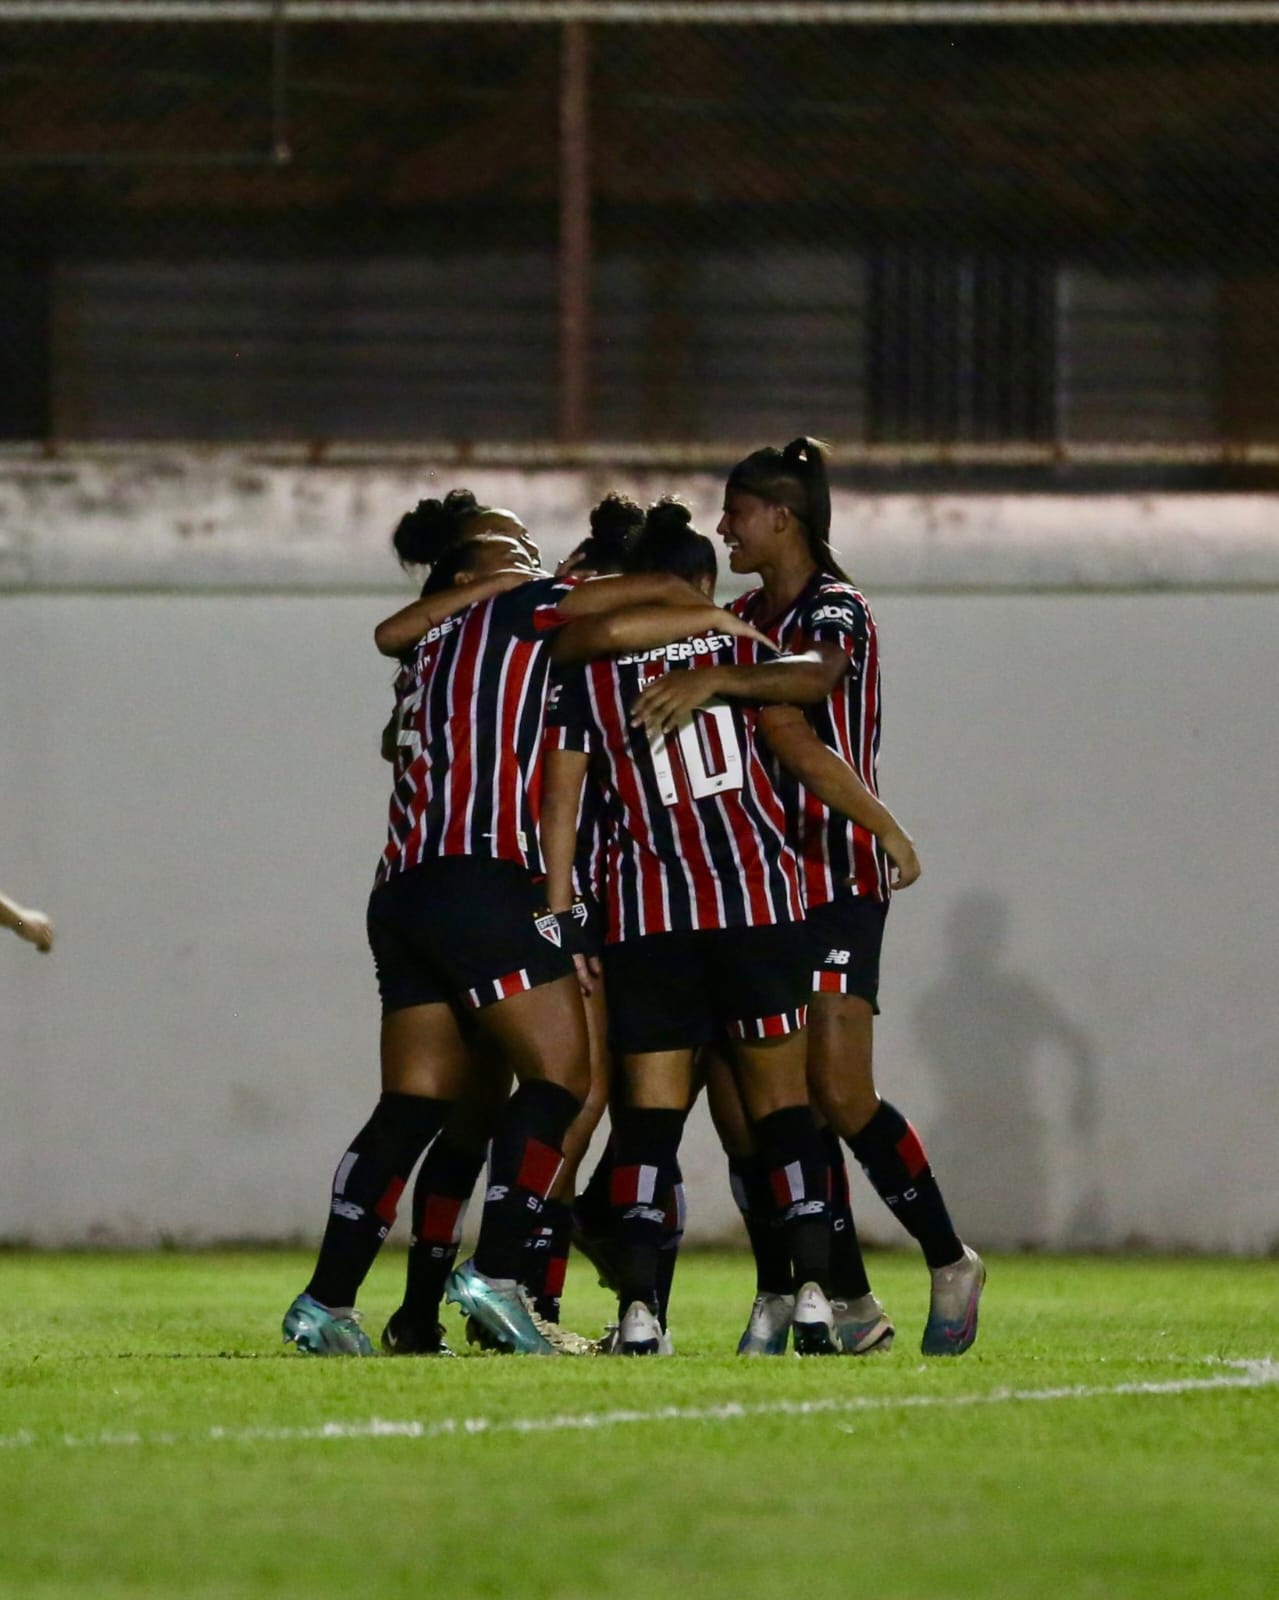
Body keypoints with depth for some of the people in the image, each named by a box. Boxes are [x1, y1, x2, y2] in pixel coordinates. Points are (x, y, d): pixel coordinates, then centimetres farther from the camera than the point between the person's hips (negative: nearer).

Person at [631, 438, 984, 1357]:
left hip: (837, 876, -8)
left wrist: (714, 681, -46)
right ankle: (849, 1299, 4)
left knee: (840, 1095, -13)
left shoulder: (836, 608, -9)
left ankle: (949, 1262, 3)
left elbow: (816, 676, -30)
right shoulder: (744, 619, 16)